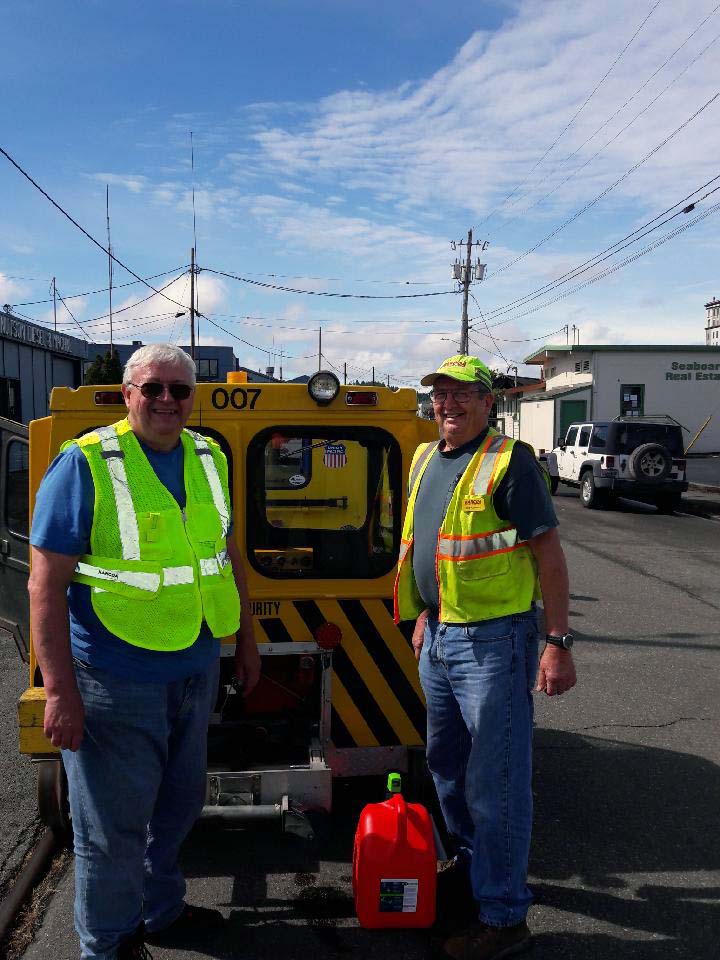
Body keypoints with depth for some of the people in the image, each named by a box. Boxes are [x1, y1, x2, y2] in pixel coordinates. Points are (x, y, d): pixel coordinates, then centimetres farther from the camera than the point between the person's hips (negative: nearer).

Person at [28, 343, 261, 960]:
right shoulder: (85, 464, -14)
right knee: (113, 828, 9)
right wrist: (60, 691, -19)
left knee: (177, 809, 23)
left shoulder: (209, 458, 5)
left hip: (196, 671, 6)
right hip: (117, 681, -6)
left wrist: (245, 639, 17)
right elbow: (47, 584, -15)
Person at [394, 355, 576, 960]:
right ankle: (473, 864, 43)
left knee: (495, 780, 0)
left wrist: (558, 643, -18)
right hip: (439, 636, 9)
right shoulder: (426, 460, 11)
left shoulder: (509, 462, -14)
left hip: (493, 639, -8)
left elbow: (549, 554, -15)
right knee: (446, 764, 21)